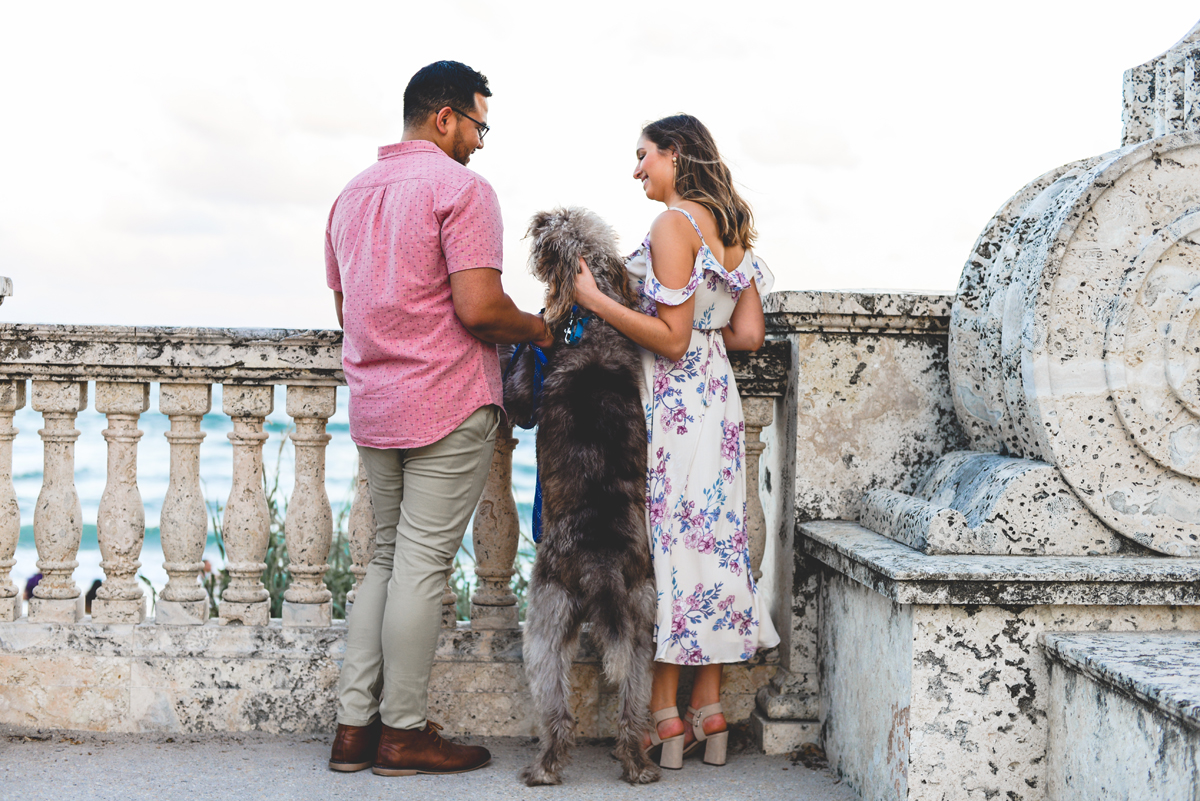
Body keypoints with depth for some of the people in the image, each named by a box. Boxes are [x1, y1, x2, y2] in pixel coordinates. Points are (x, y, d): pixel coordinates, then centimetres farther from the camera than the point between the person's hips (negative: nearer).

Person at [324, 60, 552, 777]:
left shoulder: (352, 194, 17)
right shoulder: (460, 186, -9)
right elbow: (478, 307, -19)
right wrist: (537, 329, -2)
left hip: (374, 407, 8)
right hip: (448, 404, -8)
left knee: (387, 559, 13)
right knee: (423, 565, -3)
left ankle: (355, 726, 13)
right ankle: (404, 732, 4)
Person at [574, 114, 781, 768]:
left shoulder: (674, 222, -12)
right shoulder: (730, 225, 13)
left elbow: (671, 339, -17)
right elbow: (749, 334, 12)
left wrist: (596, 300, -14)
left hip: (671, 403, -8)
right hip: (716, 400, 8)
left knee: (664, 543, -2)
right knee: (710, 540, 9)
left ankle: (665, 718, 2)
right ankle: (709, 714, 13)